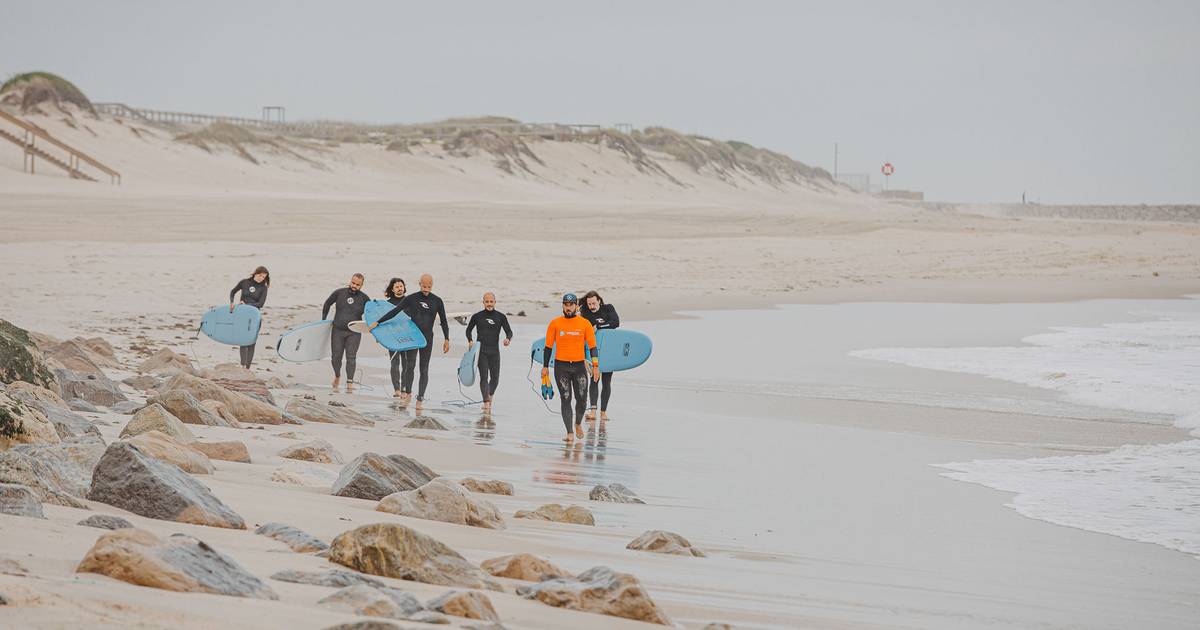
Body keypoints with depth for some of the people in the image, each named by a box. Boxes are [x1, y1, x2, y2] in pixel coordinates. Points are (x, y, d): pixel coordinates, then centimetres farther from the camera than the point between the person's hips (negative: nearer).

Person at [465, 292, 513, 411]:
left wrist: (508, 339, -20)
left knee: (495, 378, 5)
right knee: (484, 377, -11)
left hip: (494, 352, 1)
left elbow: (509, 331, 3)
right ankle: (486, 402, -15)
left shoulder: (501, 317, 4)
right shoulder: (477, 316, 4)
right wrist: (470, 341, -3)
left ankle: (490, 396, 32)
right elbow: (468, 330, 16)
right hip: (481, 351, -1)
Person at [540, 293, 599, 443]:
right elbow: (548, 346, 6)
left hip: (579, 366, 1)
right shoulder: (555, 323, 1)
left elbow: (592, 346, 4)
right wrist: (545, 366, 3)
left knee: (581, 399, 2)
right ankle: (570, 433, -2)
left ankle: (578, 424, 30)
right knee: (565, 400, -4)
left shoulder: (585, 324, 2)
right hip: (561, 366, -1)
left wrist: (595, 366, -4)